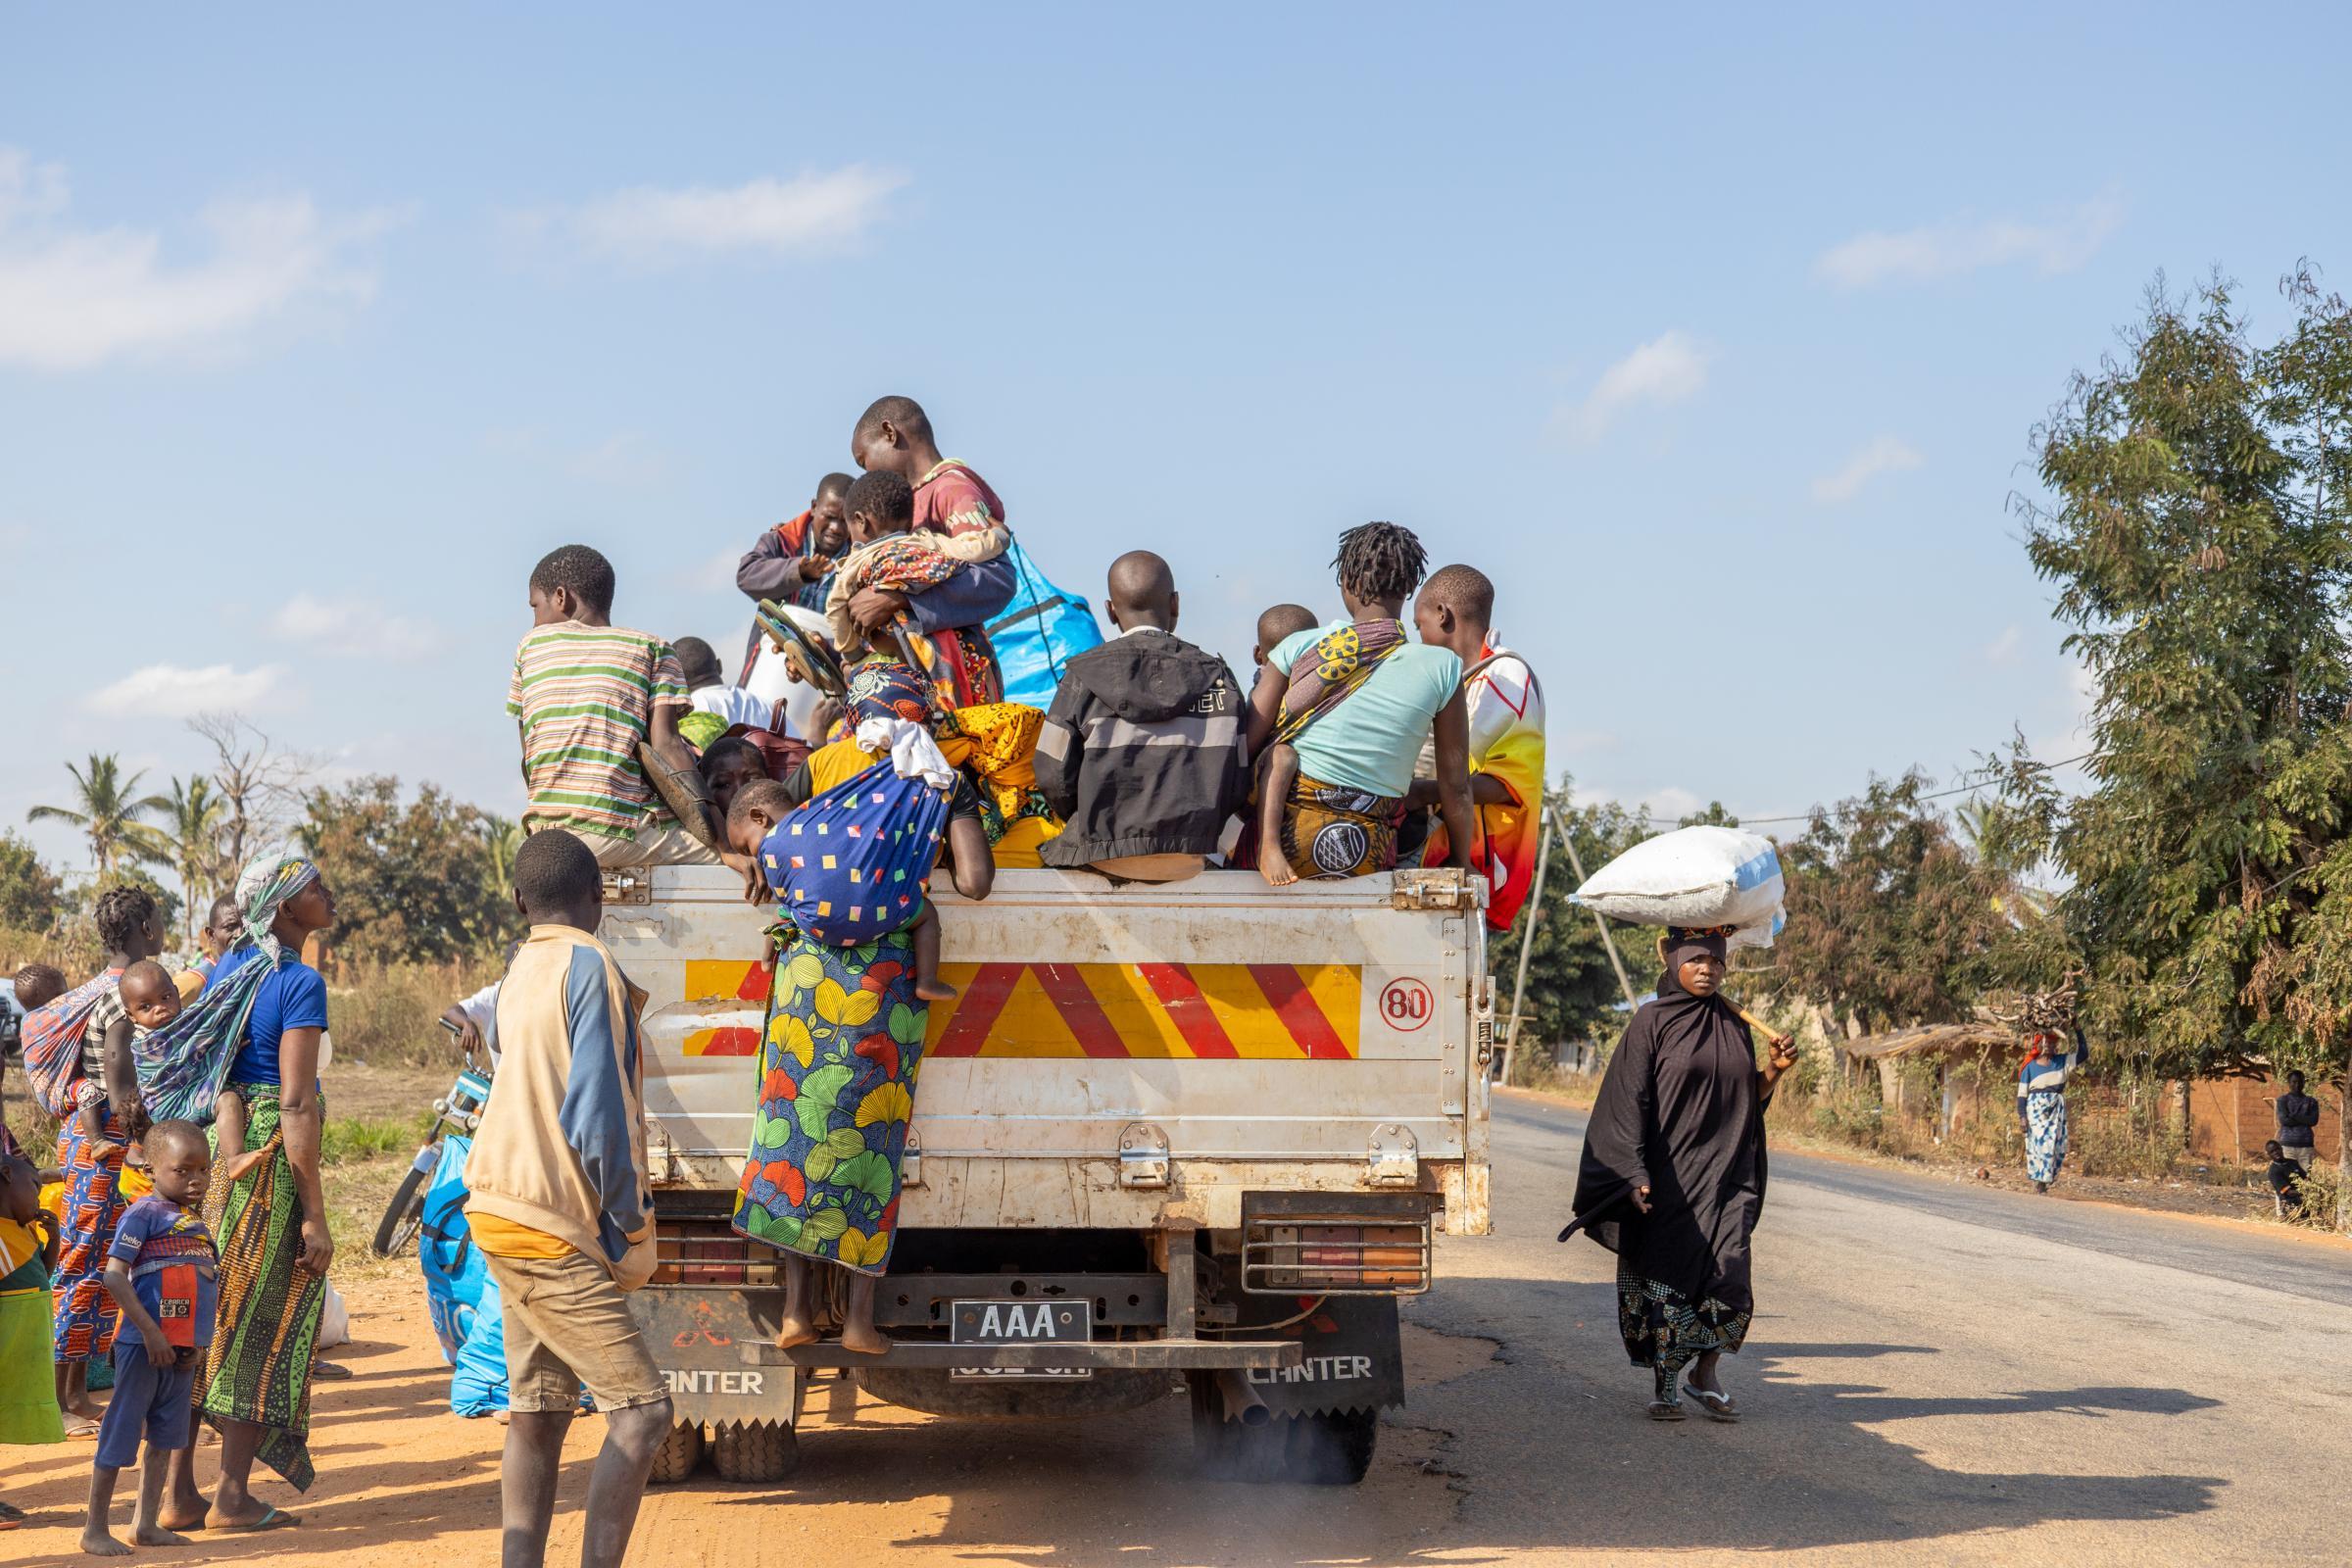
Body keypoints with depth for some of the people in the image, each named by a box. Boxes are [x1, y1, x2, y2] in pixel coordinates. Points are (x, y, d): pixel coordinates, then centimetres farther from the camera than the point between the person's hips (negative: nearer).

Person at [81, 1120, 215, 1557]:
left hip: (183, 1348, 8)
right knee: (121, 1432, -1)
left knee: (165, 1437, 13)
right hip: (146, 1344, -8)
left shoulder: (196, 1219, 12)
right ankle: (95, 1530, 6)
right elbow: (114, 1276, -18)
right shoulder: (144, 1213, -11)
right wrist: (151, 1331, -20)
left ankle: (146, 1524, 22)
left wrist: (196, 1341, 8)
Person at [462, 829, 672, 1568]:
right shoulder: (590, 967, -13)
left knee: (537, 1417, 8)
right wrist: (631, 1227, -8)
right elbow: (597, 1119, -18)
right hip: (552, 1230, -9)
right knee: (640, 1410, -9)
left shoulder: (522, 971, 13)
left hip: (514, 1222, 9)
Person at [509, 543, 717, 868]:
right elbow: (666, 746, -5)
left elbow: (528, 757, 16)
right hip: (624, 834, -4)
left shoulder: (531, 645, 16)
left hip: (545, 838, 4)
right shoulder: (650, 648, 8)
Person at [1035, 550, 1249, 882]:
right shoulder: (1217, 676, 3)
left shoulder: (1084, 675, -4)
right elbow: (1238, 783, 2)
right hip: (1189, 861, 3)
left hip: (1103, 856, -3)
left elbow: (1054, 778, -4)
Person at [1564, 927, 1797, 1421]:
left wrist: (1773, 1069, -3)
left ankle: (1705, 1372, 12)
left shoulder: (1733, 1024, 10)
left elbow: (1750, 1098, 17)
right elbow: (1628, 1101, -9)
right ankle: (1665, 1383, 18)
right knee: (1665, 1276, 2)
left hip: (1722, 1176, 3)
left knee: (1729, 1278, -8)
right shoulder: (1651, 1023, -4)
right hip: (1667, 1176, -3)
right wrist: (1635, 1174, -18)